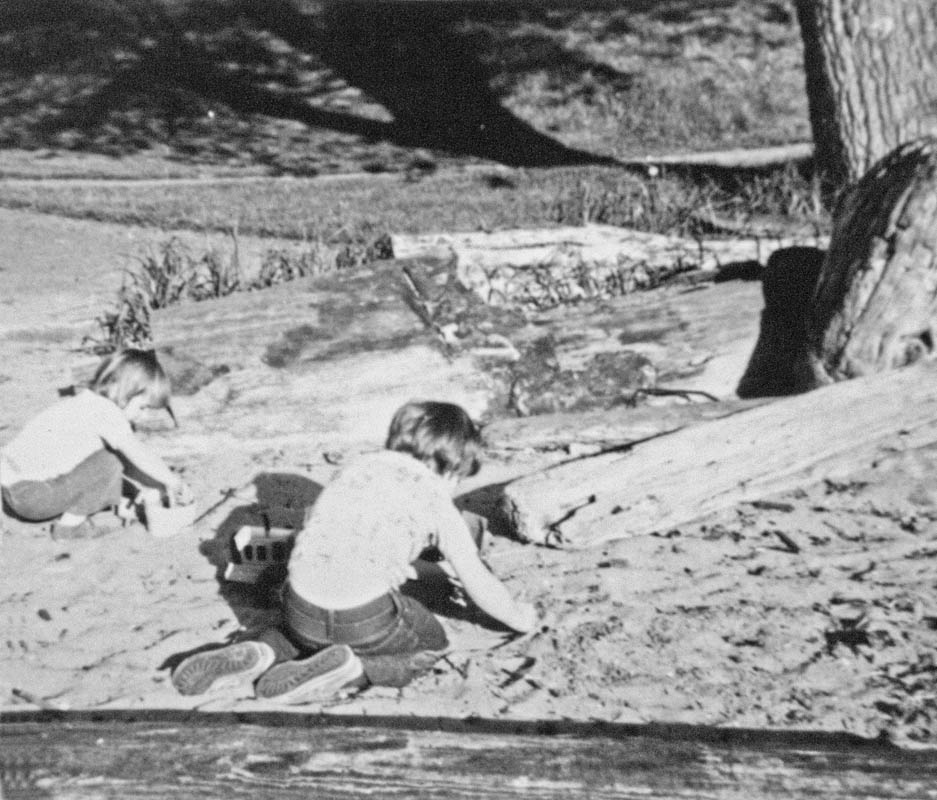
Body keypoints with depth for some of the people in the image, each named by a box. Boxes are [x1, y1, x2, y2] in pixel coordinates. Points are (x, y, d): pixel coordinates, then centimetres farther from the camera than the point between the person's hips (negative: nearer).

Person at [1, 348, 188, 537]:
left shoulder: (83, 402, 15)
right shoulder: (105, 410, -15)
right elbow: (139, 455, -16)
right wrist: (172, 482, -4)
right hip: (32, 494, -10)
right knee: (108, 464, -13)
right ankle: (70, 523, -6)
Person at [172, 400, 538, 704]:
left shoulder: (359, 465, 18)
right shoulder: (436, 500, 6)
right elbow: (479, 585, 9)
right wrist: (519, 617, 30)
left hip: (301, 607, 5)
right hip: (364, 618, -5)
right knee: (431, 642, 23)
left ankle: (260, 653, 9)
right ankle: (349, 667, -3)